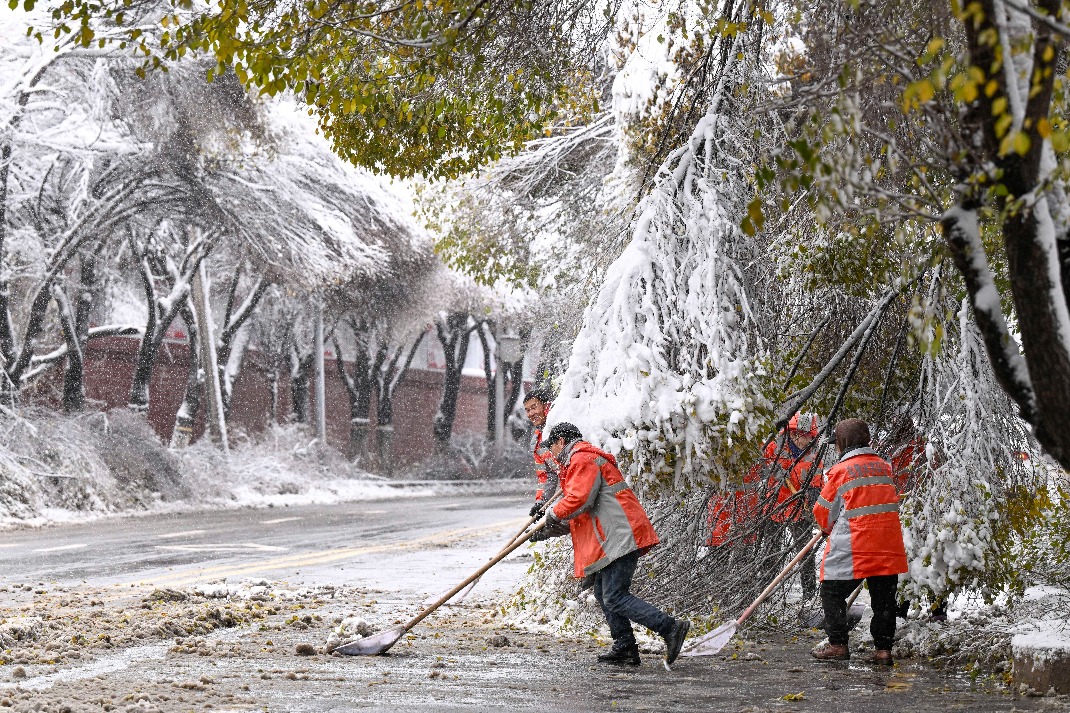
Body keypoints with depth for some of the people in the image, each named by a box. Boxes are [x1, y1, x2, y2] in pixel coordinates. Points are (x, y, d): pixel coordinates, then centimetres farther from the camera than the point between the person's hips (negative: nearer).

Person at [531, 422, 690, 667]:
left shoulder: (582, 459, -7)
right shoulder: (583, 460, 28)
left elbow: (579, 500, -20)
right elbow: (580, 515, 30)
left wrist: (554, 514, -3)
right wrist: (548, 530, 24)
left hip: (621, 537, -11)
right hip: (615, 538, 11)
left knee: (614, 597, -14)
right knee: (602, 592, 13)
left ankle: (671, 627, -17)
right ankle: (625, 648, 14)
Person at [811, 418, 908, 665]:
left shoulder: (840, 471, -6)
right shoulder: (885, 466, 9)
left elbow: (823, 511, 0)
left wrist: (829, 528, 22)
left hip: (853, 548, -5)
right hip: (889, 547, 5)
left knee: (833, 592, 8)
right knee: (884, 598, 11)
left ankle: (838, 645, 5)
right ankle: (883, 649, 9)